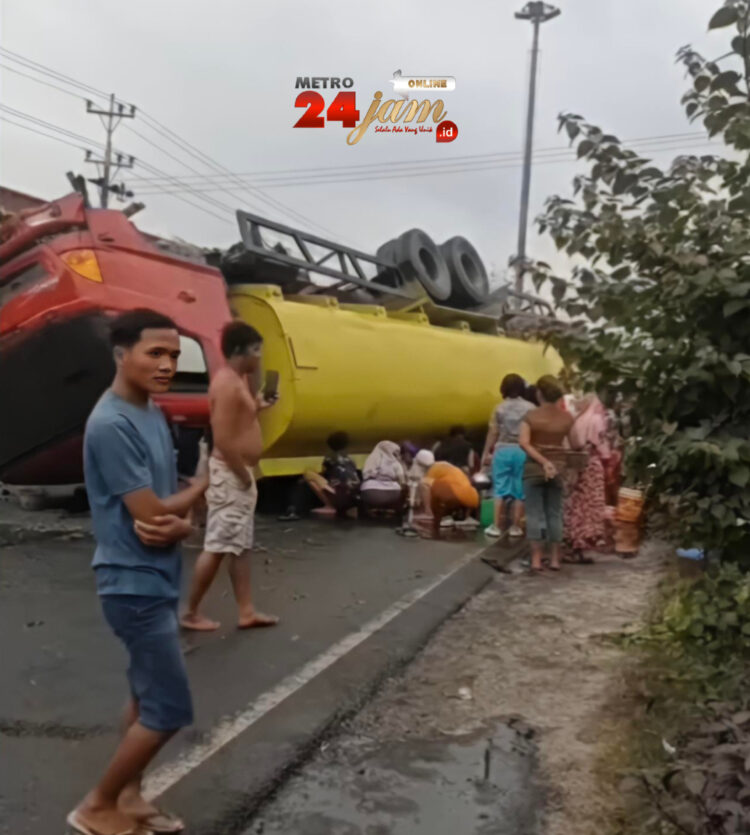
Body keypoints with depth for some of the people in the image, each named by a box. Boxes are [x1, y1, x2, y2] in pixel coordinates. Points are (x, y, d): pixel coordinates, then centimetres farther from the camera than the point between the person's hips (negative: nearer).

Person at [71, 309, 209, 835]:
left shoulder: (153, 414, 8)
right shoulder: (112, 424, -21)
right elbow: (150, 512, -22)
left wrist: (181, 525, -12)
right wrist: (208, 481, -7)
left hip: (156, 578, 9)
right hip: (136, 584, -9)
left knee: (147, 697, 19)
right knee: (169, 708, -1)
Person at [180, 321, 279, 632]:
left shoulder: (237, 380, 13)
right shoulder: (227, 382, -19)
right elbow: (223, 438, -24)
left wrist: (257, 407, 9)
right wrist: (242, 475, -18)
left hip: (240, 474, 10)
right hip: (230, 475, -10)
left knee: (240, 546, 12)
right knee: (217, 546, -3)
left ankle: (247, 612, 19)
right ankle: (191, 613, 9)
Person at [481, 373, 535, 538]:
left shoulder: (500, 408, 1)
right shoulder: (530, 408, -2)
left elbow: (493, 433, 2)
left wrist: (486, 453, 10)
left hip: (502, 450, 0)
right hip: (522, 451, 0)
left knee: (500, 489, 5)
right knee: (519, 490, 6)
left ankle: (497, 526, 6)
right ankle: (515, 526, 10)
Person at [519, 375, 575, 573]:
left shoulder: (531, 416, -7)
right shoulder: (566, 418, 0)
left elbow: (523, 443, -17)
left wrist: (543, 462, -16)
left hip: (534, 469, -2)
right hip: (558, 469, 2)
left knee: (535, 513, 2)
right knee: (555, 514, 10)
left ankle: (536, 559, 2)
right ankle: (555, 559, 13)